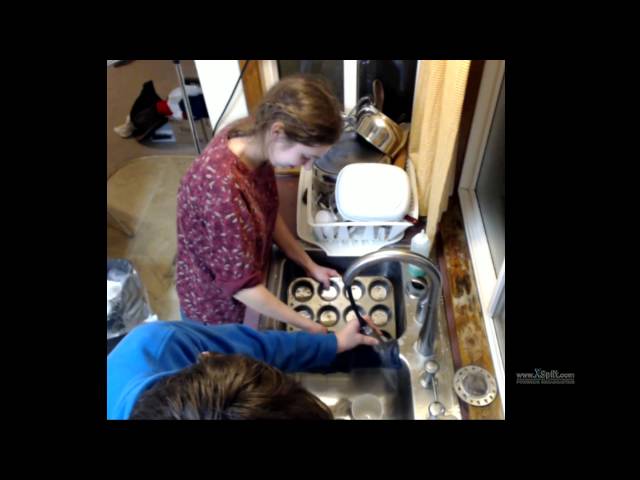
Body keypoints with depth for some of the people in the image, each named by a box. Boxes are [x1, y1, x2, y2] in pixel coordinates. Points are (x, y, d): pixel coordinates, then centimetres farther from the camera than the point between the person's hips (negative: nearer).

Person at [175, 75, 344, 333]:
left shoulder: (250, 135, -16)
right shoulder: (224, 188, -40)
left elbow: (268, 213, -1)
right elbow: (241, 285, -30)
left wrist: (309, 265, 0)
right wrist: (308, 326, -21)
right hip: (213, 301, -6)